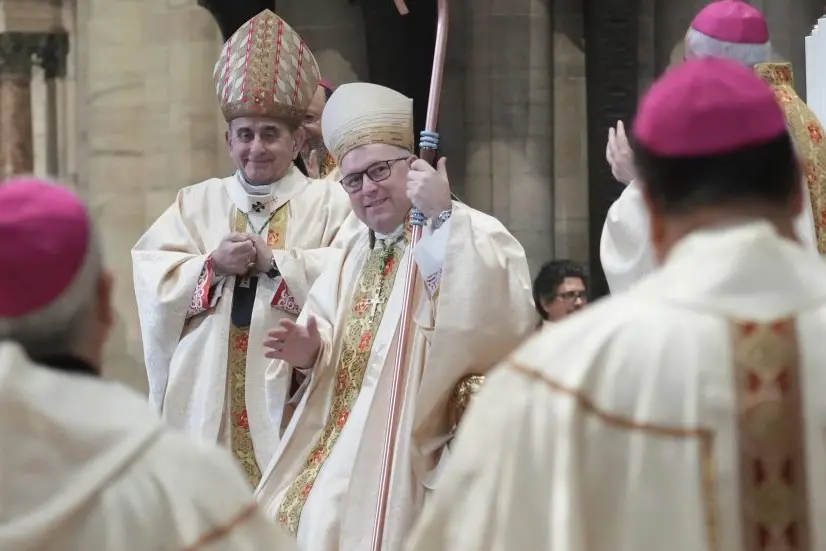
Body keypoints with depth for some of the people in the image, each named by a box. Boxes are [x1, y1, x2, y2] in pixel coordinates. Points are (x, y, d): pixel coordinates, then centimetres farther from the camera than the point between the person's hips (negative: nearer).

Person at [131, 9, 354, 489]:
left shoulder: (331, 202, 6)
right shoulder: (197, 203, 15)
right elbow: (152, 279, 5)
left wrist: (275, 260, -13)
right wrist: (213, 265, -12)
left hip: (292, 390, -3)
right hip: (209, 392, 3)